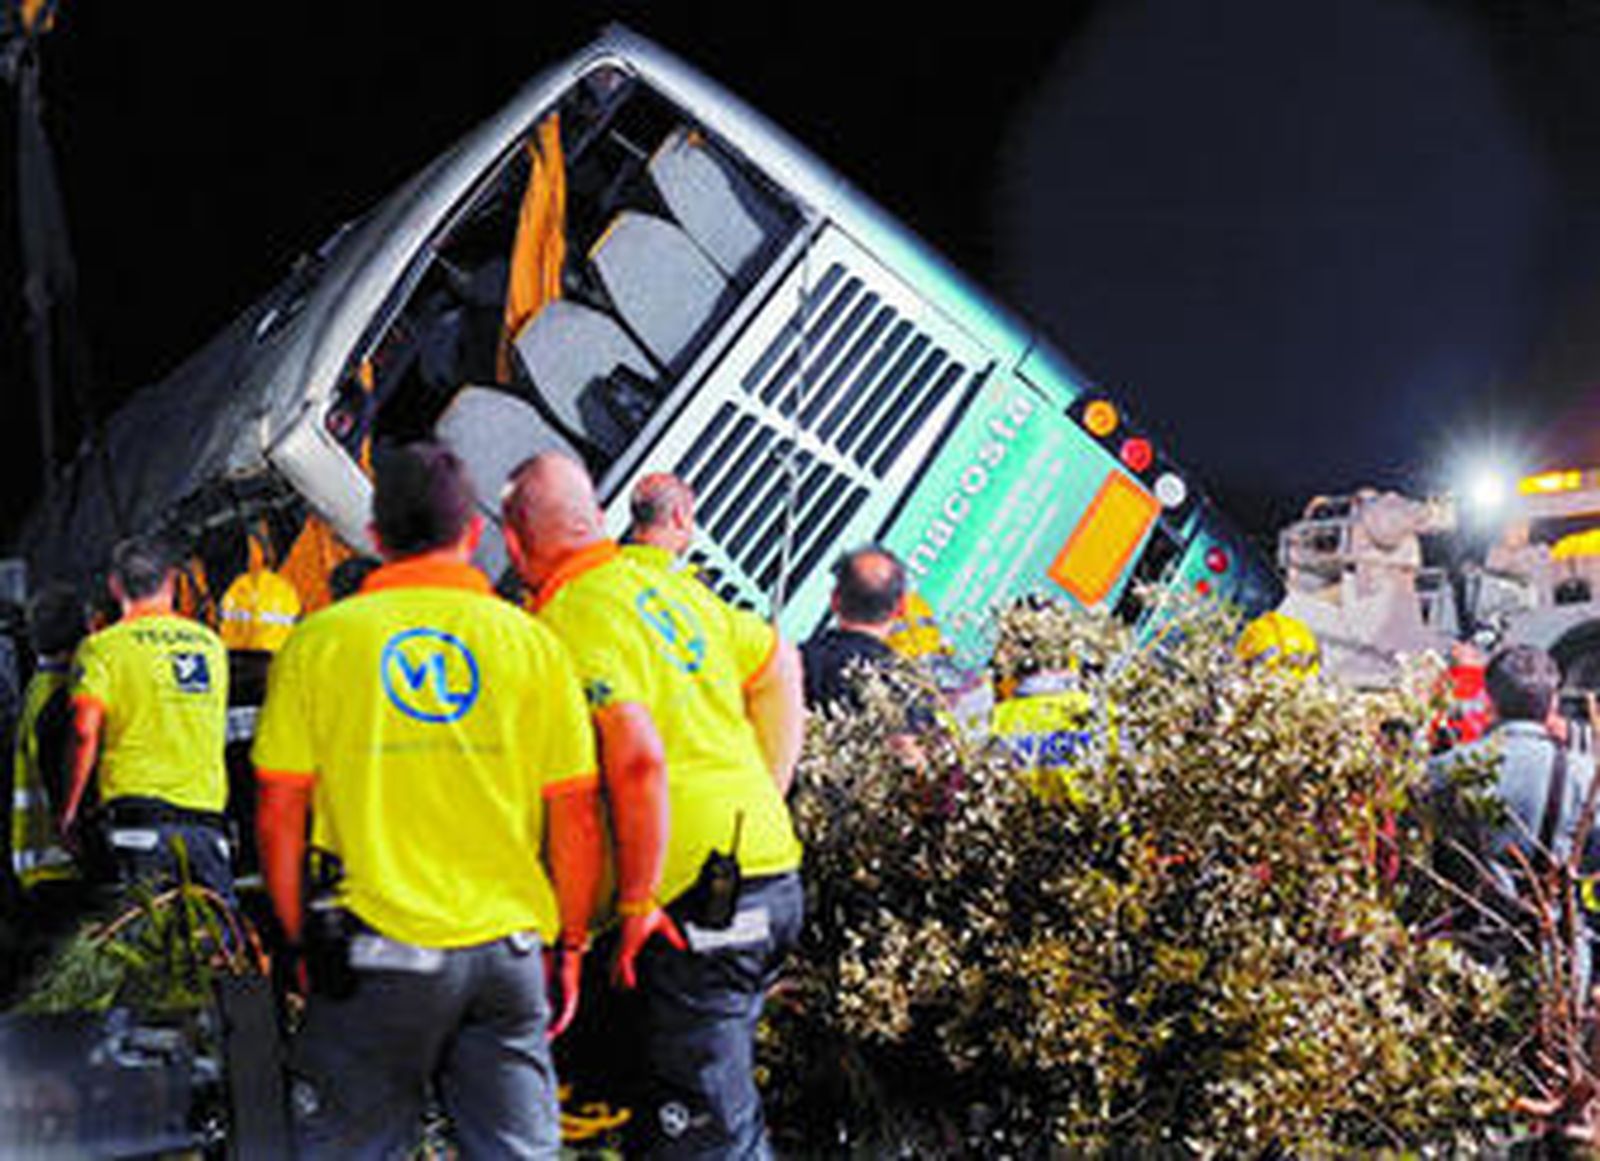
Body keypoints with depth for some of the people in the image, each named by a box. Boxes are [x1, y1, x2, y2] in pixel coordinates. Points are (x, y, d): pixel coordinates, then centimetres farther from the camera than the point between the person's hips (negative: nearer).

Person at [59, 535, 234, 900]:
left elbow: (85, 732, -8)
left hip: (138, 809, -4)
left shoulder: (104, 646, 1)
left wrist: (70, 809, 0)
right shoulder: (211, 642, 15)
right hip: (207, 817, 4)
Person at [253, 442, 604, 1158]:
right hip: (508, 951, 1)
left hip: (377, 947, -1)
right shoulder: (531, 642, 3)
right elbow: (577, 818, 2)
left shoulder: (319, 641, 1)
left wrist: (300, 938, 10)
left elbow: (279, 811, 0)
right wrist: (570, 947, 11)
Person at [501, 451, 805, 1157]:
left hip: (698, 895, -9)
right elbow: (778, 663, 25)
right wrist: (764, 800, 24)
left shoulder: (571, 623, -13)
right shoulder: (659, 581, 14)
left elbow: (640, 760, -25)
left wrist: (636, 905, -16)